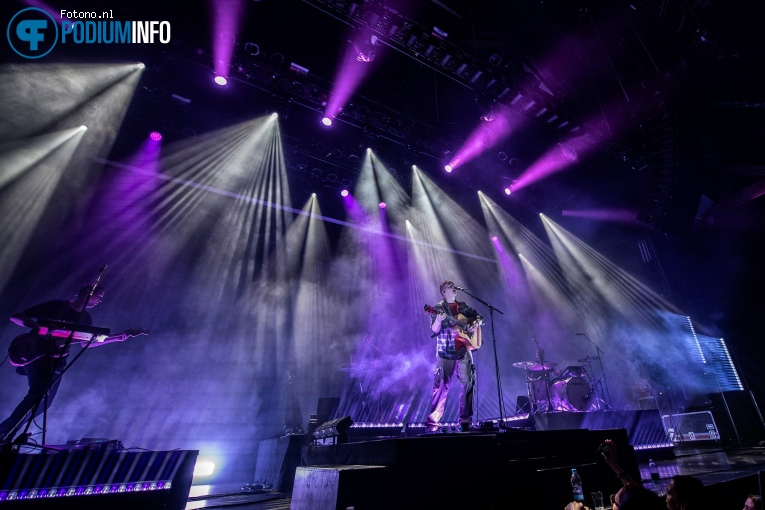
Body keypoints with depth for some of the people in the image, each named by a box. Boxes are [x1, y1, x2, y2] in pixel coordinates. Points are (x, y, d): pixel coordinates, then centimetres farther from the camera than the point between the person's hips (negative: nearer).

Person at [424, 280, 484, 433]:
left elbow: (479, 316, 19)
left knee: (469, 383, 2)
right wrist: (438, 320, -30)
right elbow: (435, 331, -10)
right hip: (445, 353, -4)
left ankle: (466, 419, 16)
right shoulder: (438, 308, -2)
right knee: (442, 386, -4)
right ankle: (433, 420, 5)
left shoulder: (463, 306, 11)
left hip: (464, 351, 4)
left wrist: (476, 324, -2)